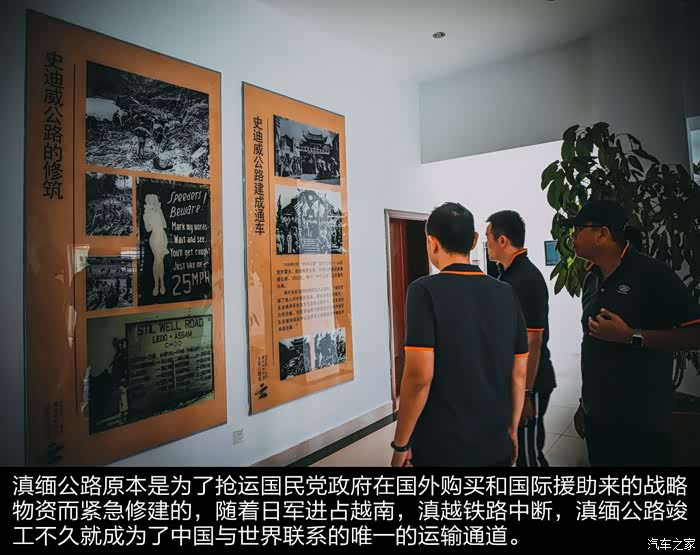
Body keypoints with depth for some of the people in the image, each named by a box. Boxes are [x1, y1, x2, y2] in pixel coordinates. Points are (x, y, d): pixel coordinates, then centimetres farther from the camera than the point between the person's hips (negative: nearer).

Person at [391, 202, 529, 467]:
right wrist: (512, 428, 16)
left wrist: (400, 444, -11)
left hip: (440, 448, -4)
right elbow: (518, 373, 4)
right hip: (496, 445, 5)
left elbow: (419, 376, -21)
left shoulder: (425, 290, -16)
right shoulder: (506, 293, 0)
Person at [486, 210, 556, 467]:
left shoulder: (527, 279, -21)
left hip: (528, 385, -9)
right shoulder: (510, 275, 8)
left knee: (529, 453, 4)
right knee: (516, 447, 20)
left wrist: (525, 393, -21)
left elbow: (533, 341, -23)